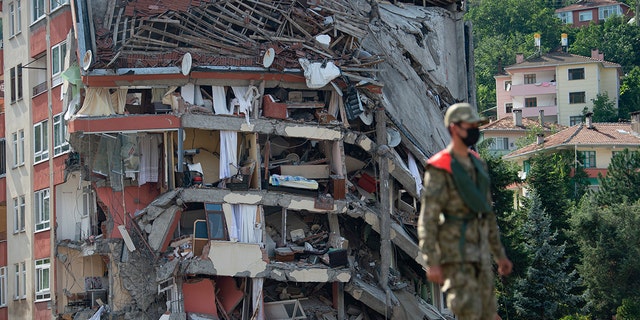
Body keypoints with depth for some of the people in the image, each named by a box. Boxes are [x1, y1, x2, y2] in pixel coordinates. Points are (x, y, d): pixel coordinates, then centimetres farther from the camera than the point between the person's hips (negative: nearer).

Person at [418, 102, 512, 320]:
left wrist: (500, 254, 20)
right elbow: (427, 219, -15)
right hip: (456, 254, -8)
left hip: (479, 254, 8)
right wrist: (432, 263, -22)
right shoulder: (439, 169, -11)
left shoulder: (477, 165, 14)